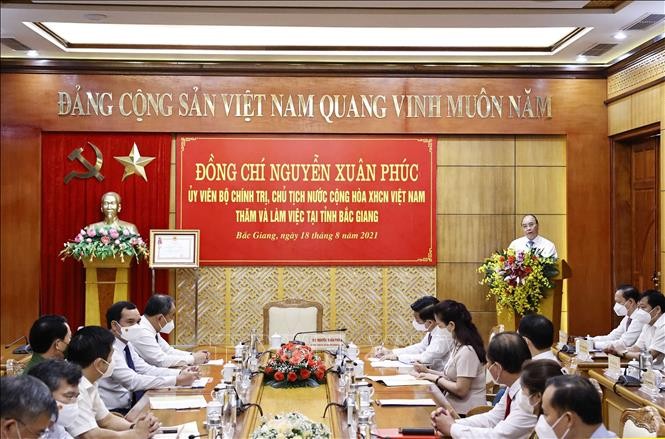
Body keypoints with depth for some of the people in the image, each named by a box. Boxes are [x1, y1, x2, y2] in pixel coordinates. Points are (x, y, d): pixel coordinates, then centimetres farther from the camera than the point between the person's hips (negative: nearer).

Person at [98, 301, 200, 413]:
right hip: (113, 413, -8)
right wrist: (177, 380, -26)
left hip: (128, 407, 8)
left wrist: (180, 373, -9)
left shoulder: (125, 344, 8)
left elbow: (145, 369, 5)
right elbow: (132, 381, -26)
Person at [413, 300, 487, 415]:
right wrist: (428, 371, 7)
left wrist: (436, 378, -10)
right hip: (452, 404, 9)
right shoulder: (458, 345, 9)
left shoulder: (466, 351, -20)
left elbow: (461, 390, -20)